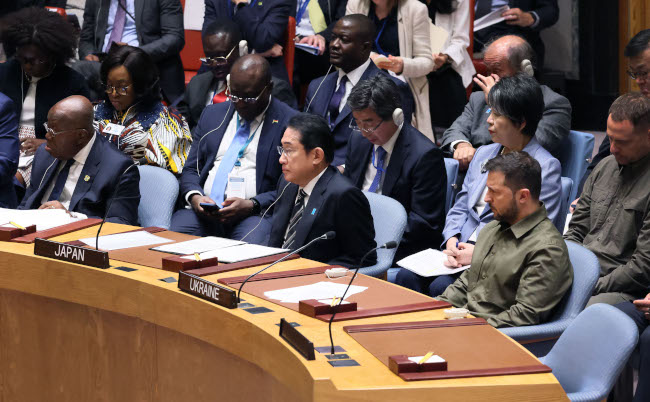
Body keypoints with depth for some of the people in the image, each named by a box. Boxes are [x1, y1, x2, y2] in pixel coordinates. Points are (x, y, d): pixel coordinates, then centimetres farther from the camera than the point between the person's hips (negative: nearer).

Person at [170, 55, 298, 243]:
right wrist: (194, 197, -3)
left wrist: (252, 205, -16)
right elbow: (191, 169, 20)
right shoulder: (212, 114, 20)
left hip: (255, 214, -4)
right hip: (203, 211, 4)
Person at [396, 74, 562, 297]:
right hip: (462, 251, 7)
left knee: (442, 286, -30)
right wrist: (452, 240, -1)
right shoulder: (484, 154, 19)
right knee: (407, 276, -19)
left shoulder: (546, 167, -5)